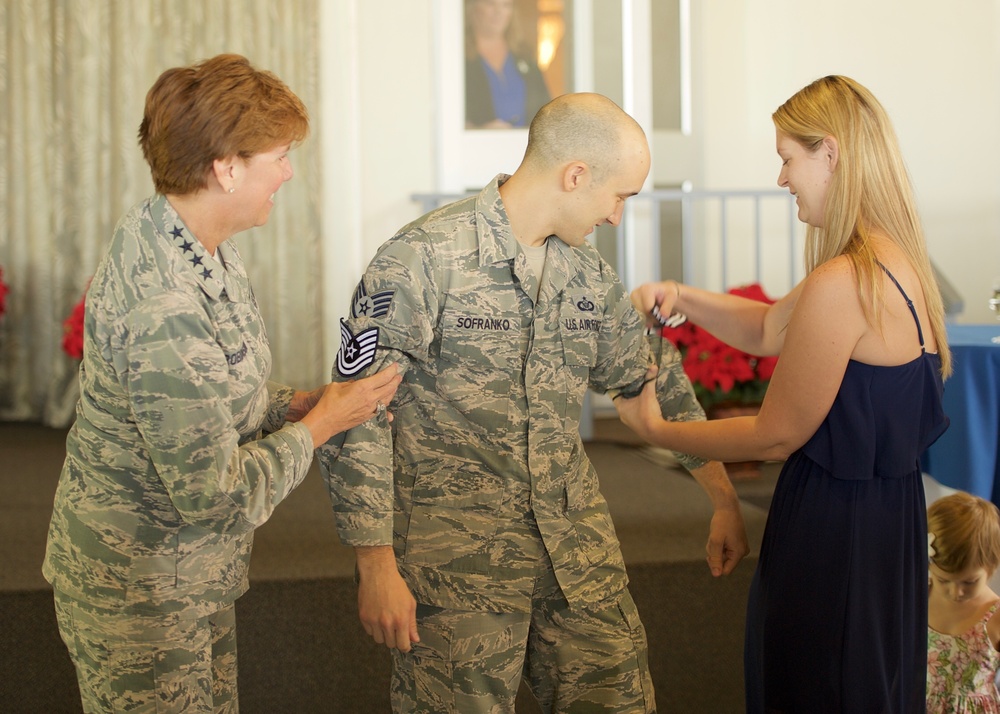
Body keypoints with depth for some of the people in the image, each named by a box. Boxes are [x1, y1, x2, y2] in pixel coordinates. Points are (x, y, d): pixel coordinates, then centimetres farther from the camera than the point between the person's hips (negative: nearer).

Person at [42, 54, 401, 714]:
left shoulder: (193, 242, 1)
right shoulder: (164, 307, -31)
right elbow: (215, 492, -27)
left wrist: (302, 403, -4)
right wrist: (319, 425, -14)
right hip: (143, 596, -9)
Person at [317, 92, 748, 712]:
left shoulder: (590, 275, 9)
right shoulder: (425, 258, -12)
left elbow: (656, 383, 21)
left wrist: (725, 501, 21)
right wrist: (377, 566, -16)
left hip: (581, 556, 6)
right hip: (458, 561, -6)